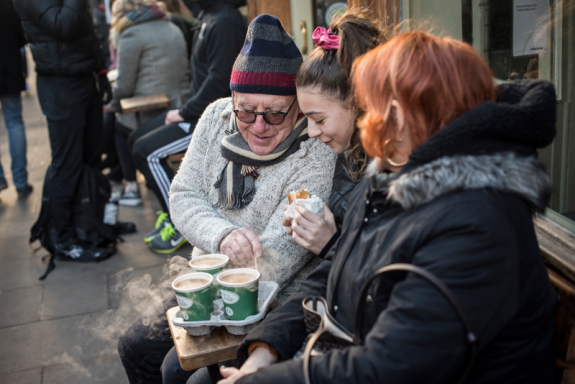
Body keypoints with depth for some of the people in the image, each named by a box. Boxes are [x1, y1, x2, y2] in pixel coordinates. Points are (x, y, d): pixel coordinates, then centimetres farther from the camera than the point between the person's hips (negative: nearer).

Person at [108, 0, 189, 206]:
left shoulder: (131, 34, -7)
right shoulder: (174, 29, 14)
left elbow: (125, 84, -9)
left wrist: (113, 105, 9)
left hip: (148, 114, -7)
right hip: (179, 106, 7)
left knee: (118, 126, 20)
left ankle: (132, 187, 15)